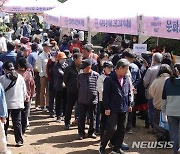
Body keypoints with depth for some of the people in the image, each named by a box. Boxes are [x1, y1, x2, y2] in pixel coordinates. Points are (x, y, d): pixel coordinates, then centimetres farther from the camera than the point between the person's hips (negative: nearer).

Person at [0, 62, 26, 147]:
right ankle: (19, 140, 5)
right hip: (18, 103, 2)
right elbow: (24, 91, 3)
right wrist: (22, 100, 16)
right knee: (17, 122, 7)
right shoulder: (20, 77, -2)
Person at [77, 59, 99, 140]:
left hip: (93, 100, -2)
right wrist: (79, 97, 11)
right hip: (82, 101, 2)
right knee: (81, 117, 6)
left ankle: (91, 132, 25)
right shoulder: (80, 76, 3)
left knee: (92, 117, 10)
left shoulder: (96, 75, -7)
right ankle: (81, 133, 17)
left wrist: (96, 95, -1)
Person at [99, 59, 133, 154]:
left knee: (122, 129, 9)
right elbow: (106, 94, -11)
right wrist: (107, 107, -12)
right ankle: (102, 146, 11)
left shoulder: (126, 79, 7)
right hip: (113, 109, -6)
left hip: (124, 109, 6)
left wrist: (129, 104, 12)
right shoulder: (109, 79, -11)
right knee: (112, 128, -10)